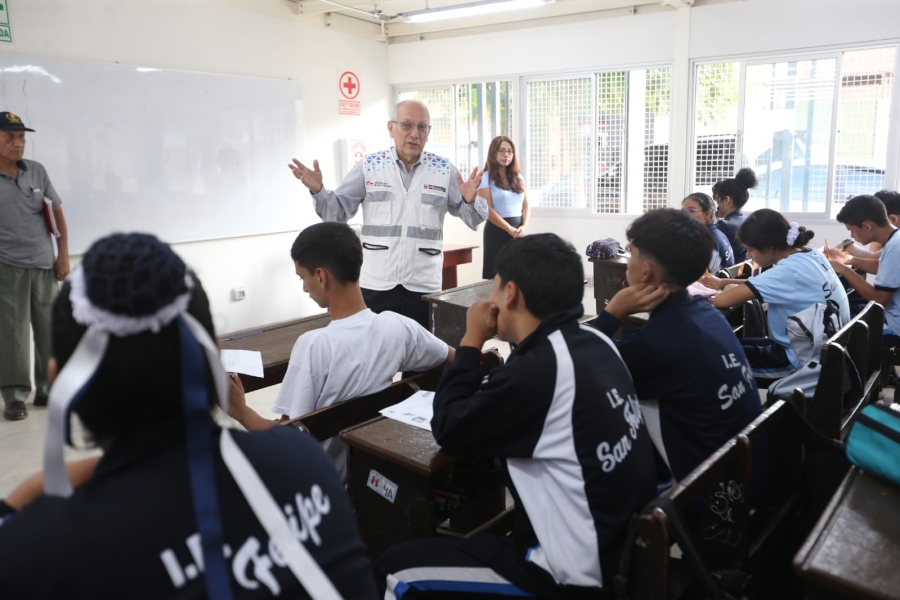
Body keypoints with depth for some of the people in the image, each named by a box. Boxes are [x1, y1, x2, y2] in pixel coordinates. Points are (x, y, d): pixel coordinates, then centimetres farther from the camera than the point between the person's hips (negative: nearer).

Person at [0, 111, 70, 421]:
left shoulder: (37, 171, 6)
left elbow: (57, 212, 10)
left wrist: (63, 254, 4)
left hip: (44, 265, 4)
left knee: (50, 330, 9)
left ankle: (47, 390, 22)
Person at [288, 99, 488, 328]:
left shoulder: (444, 170, 3)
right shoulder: (368, 166, 1)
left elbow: (473, 218, 3)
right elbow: (338, 213, 4)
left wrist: (470, 200, -17)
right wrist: (318, 191, -13)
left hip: (424, 286, 1)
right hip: (376, 285, 0)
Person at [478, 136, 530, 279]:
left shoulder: (518, 177, 14)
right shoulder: (486, 178, -3)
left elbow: (526, 205, 12)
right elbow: (488, 210, -11)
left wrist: (524, 226, -7)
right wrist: (509, 229, -16)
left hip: (518, 231, 5)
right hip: (498, 230, -5)